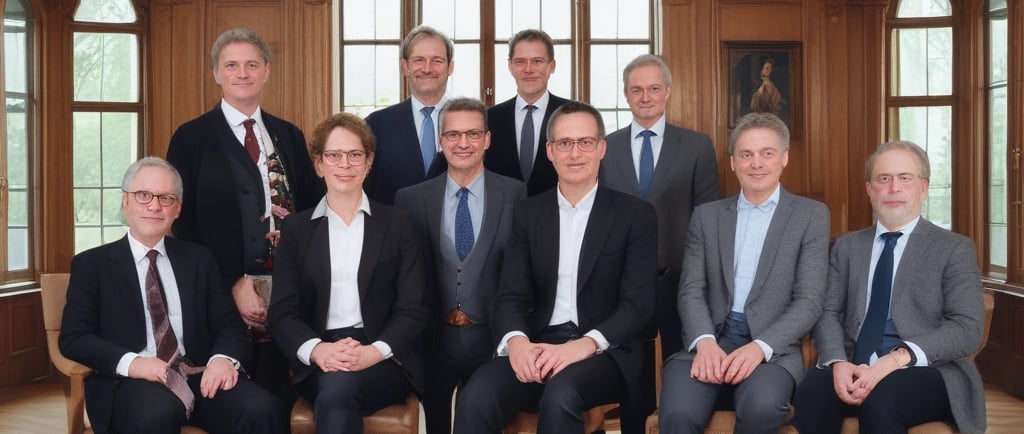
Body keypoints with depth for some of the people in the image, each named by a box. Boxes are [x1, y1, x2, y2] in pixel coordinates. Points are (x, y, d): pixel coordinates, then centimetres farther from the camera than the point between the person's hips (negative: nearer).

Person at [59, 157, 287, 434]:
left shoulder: (199, 259, 19)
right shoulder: (91, 264, 11)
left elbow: (229, 325, 12)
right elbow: (73, 337, 1)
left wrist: (225, 358, -13)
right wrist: (130, 362, -18)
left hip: (200, 376, 2)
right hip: (130, 382, -2)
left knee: (263, 410, -29)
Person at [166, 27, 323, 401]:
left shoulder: (289, 136, 12)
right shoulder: (191, 138, 0)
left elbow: (310, 206, 11)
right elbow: (184, 224, -4)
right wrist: (233, 285, -11)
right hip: (225, 293, -3)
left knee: (279, 396, 9)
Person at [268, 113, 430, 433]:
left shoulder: (397, 224, 8)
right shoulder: (296, 229, 12)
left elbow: (413, 309, 2)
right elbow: (282, 312, 4)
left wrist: (374, 352, -18)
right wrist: (317, 350, -18)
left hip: (383, 362, -1)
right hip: (318, 364, 1)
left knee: (337, 389, -33)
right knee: (335, 394, -34)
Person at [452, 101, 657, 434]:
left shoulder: (636, 215, 3)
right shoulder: (528, 213, 12)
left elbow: (638, 303, -5)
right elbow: (510, 296, 5)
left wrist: (585, 344, -23)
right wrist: (517, 341, -18)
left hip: (605, 351, -2)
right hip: (538, 347, 2)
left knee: (560, 396, -35)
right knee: (476, 398, -28)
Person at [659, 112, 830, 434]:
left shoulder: (811, 215, 7)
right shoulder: (706, 215, 15)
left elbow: (810, 300, -1)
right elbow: (691, 289, 7)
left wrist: (759, 347, -17)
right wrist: (705, 342, -14)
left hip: (772, 347, -1)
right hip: (710, 339, 1)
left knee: (762, 407, -33)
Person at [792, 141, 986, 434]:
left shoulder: (954, 249, 5)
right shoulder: (847, 246, 17)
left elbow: (967, 329, -5)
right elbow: (829, 313, 9)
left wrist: (897, 359, -20)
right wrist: (838, 362, -13)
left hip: (925, 372, -2)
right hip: (854, 369, 2)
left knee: (880, 399, -36)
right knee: (811, 392, -31)